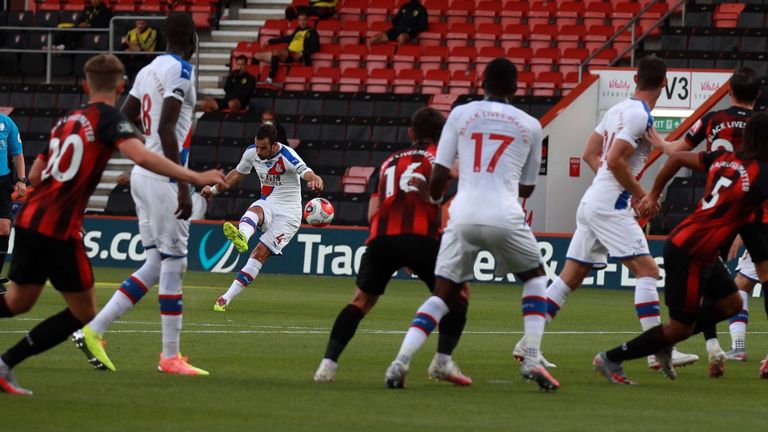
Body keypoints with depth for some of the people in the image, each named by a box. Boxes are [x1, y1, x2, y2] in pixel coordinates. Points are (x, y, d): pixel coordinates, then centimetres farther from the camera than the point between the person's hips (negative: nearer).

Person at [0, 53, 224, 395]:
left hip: (29, 217, 7)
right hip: (58, 229, -7)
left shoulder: (66, 120, 18)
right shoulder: (107, 118, -5)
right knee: (83, 313, 6)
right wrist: (195, 177, -21)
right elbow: (141, 156, -23)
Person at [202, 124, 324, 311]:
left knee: (260, 253, -16)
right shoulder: (251, 152, -1)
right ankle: (241, 237, -68)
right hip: (266, 204, 5)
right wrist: (215, 190, 23)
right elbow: (238, 173, 21)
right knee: (254, 212, -34)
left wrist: (315, 180, -61)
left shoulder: (286, 156, -20)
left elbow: (306, 172, -38)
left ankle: (227, 297, -18)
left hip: (288, 213, -5)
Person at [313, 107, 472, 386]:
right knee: (459, 292, 14)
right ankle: (443, 360, 0)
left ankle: (328, 364, 5)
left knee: (362, 299, 19)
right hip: (420, 235, -4)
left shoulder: (389, 162, 31)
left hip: (381, 237, 4)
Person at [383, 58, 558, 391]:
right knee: (534, 277, 24)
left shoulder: (461, 114, 11)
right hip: (505, 216, -1)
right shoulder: (529, 125, 12)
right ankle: (532, 360, 8)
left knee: (443, 295, 12)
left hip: (463, 215, 1)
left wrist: (433, 200, 29)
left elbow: (439, 174, 8)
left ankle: (402, 360, -8)